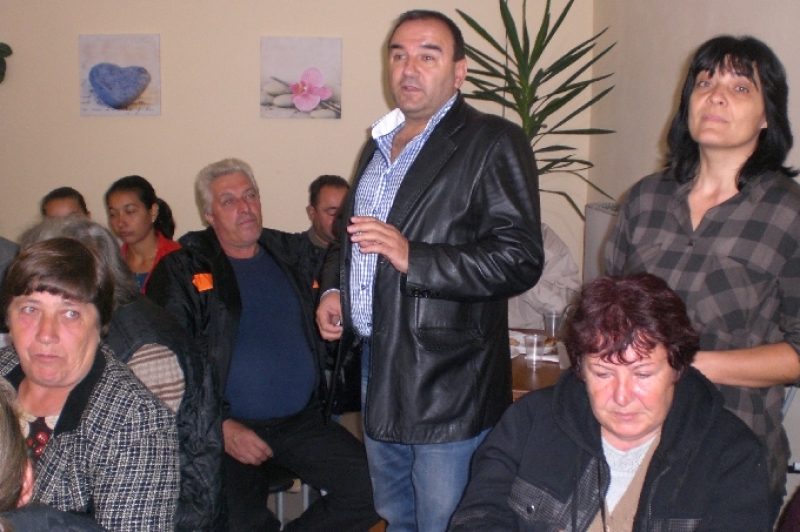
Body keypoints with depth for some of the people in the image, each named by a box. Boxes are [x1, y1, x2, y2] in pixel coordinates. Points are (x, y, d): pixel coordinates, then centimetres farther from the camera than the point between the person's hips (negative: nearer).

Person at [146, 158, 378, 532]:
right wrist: (220, 426, -11)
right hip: (226, 427, -3)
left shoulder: (295, 253, 13)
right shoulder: (181, 271, 3)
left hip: (303, 420, 3)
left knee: (372, 490, -15)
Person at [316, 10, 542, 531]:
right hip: (376, 370, 8)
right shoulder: (380, 144, 14)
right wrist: (333, 288, 8)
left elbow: (520, 260, -18)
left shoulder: (493, 143, -10)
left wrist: (411, 257, -25)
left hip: (447, 385, -7)